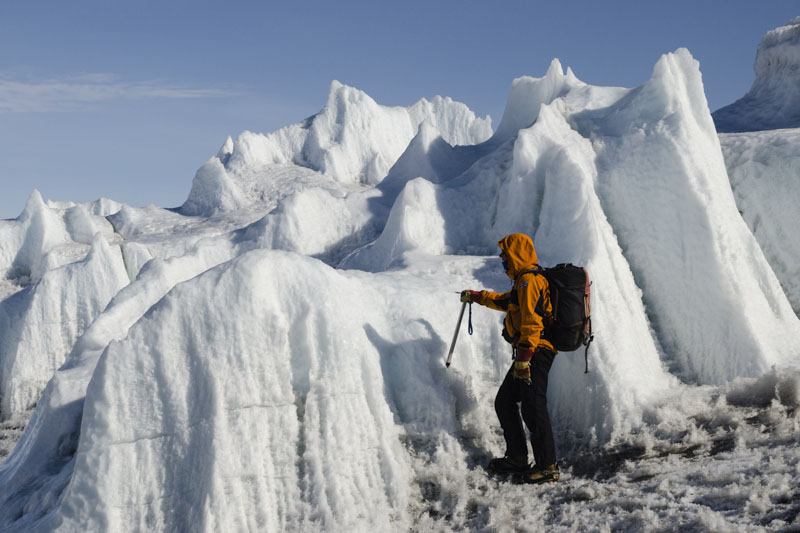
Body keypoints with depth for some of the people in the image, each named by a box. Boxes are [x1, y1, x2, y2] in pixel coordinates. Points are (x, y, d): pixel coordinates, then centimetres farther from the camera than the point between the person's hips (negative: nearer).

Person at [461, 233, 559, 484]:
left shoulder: (529, 280, -11)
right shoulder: (523, 281, 22)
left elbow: (532, 321, -21)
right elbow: (505, 301, 43)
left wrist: (524, 357, -26)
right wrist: (476, 297, 50)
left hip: (535, 352, -11)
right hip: (528, 353, 11)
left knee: (532, 406, -15)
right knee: (504, 402, 14)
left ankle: (547, 465, -15)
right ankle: (517, 459, 18)